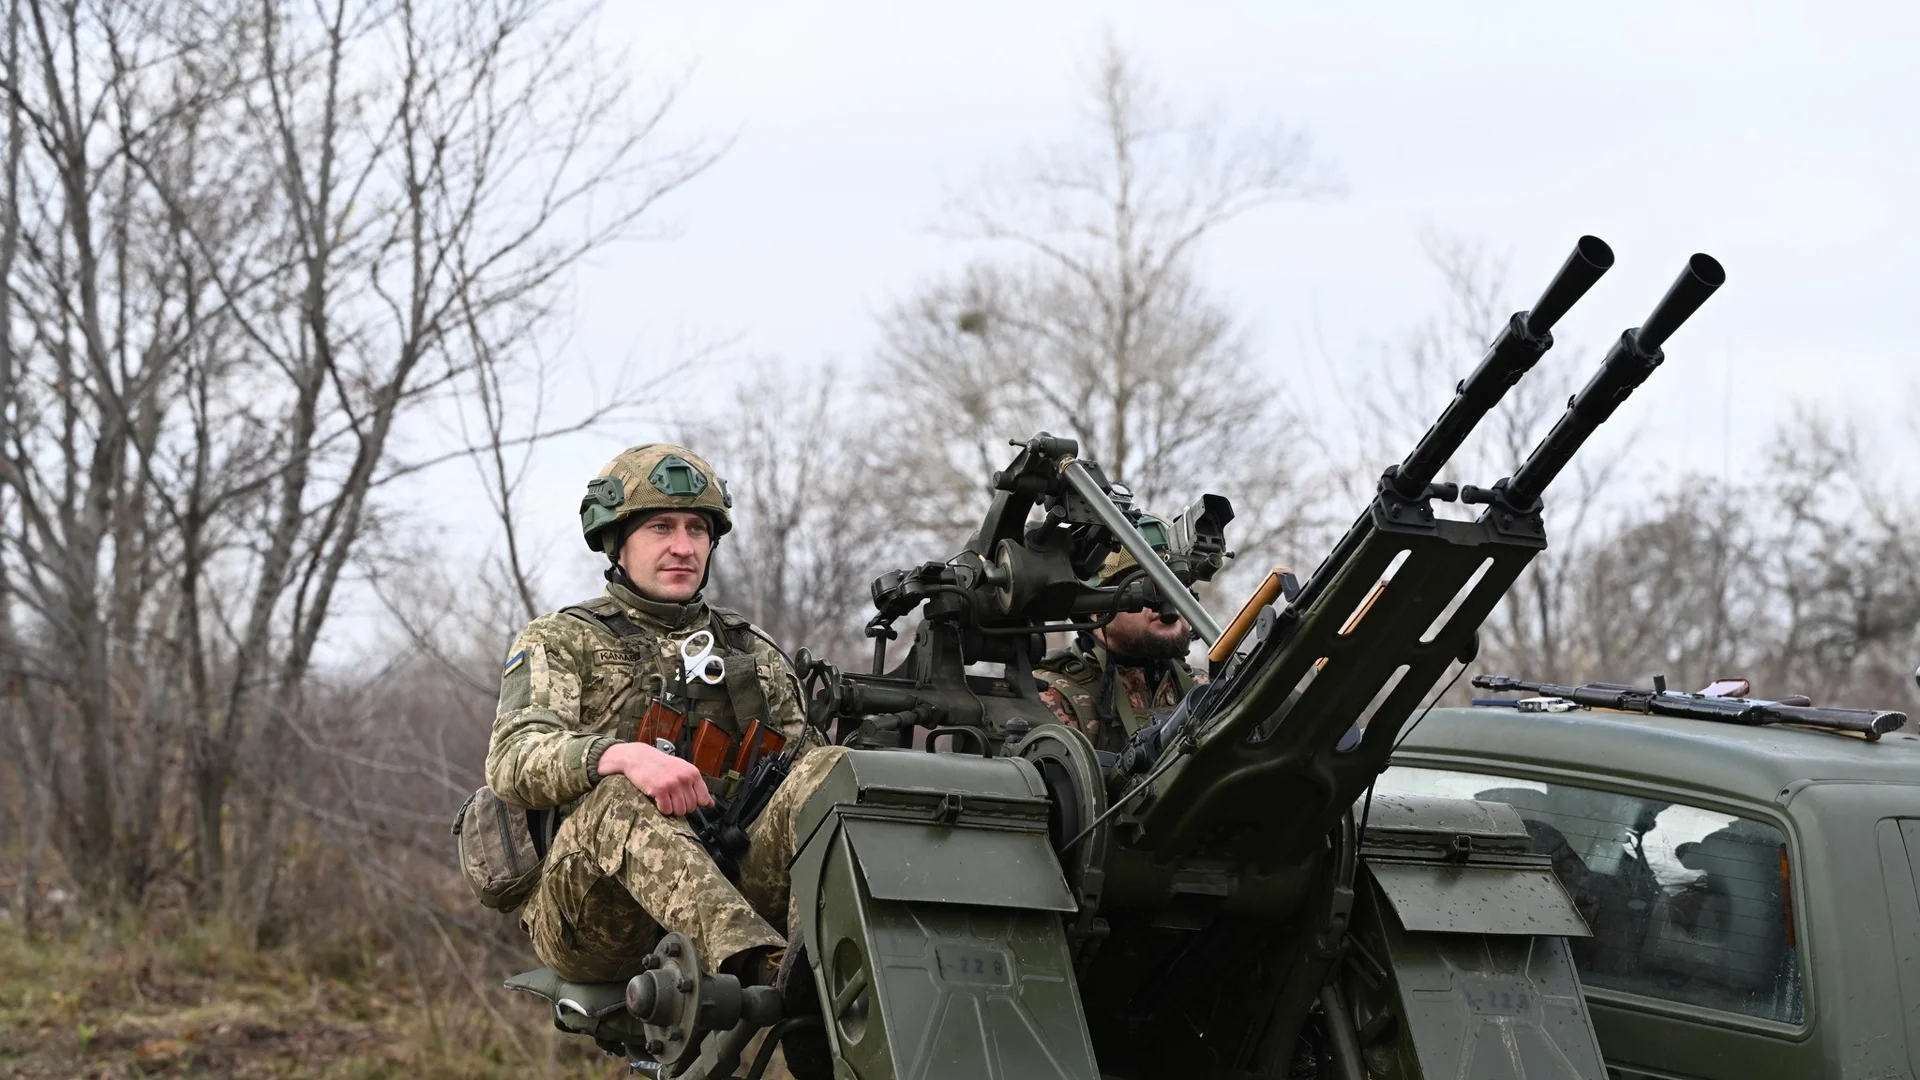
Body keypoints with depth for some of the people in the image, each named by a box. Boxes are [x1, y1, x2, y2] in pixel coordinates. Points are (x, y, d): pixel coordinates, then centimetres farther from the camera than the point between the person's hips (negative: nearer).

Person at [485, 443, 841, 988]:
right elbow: (514, 762, -7)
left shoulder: (753, 654, 25)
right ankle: (759, 963, -60)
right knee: (620, 802, -35)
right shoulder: (559, 642, 12)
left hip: (723, 878, 4)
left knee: (828, 767, -18)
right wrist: (623, 755, -29)